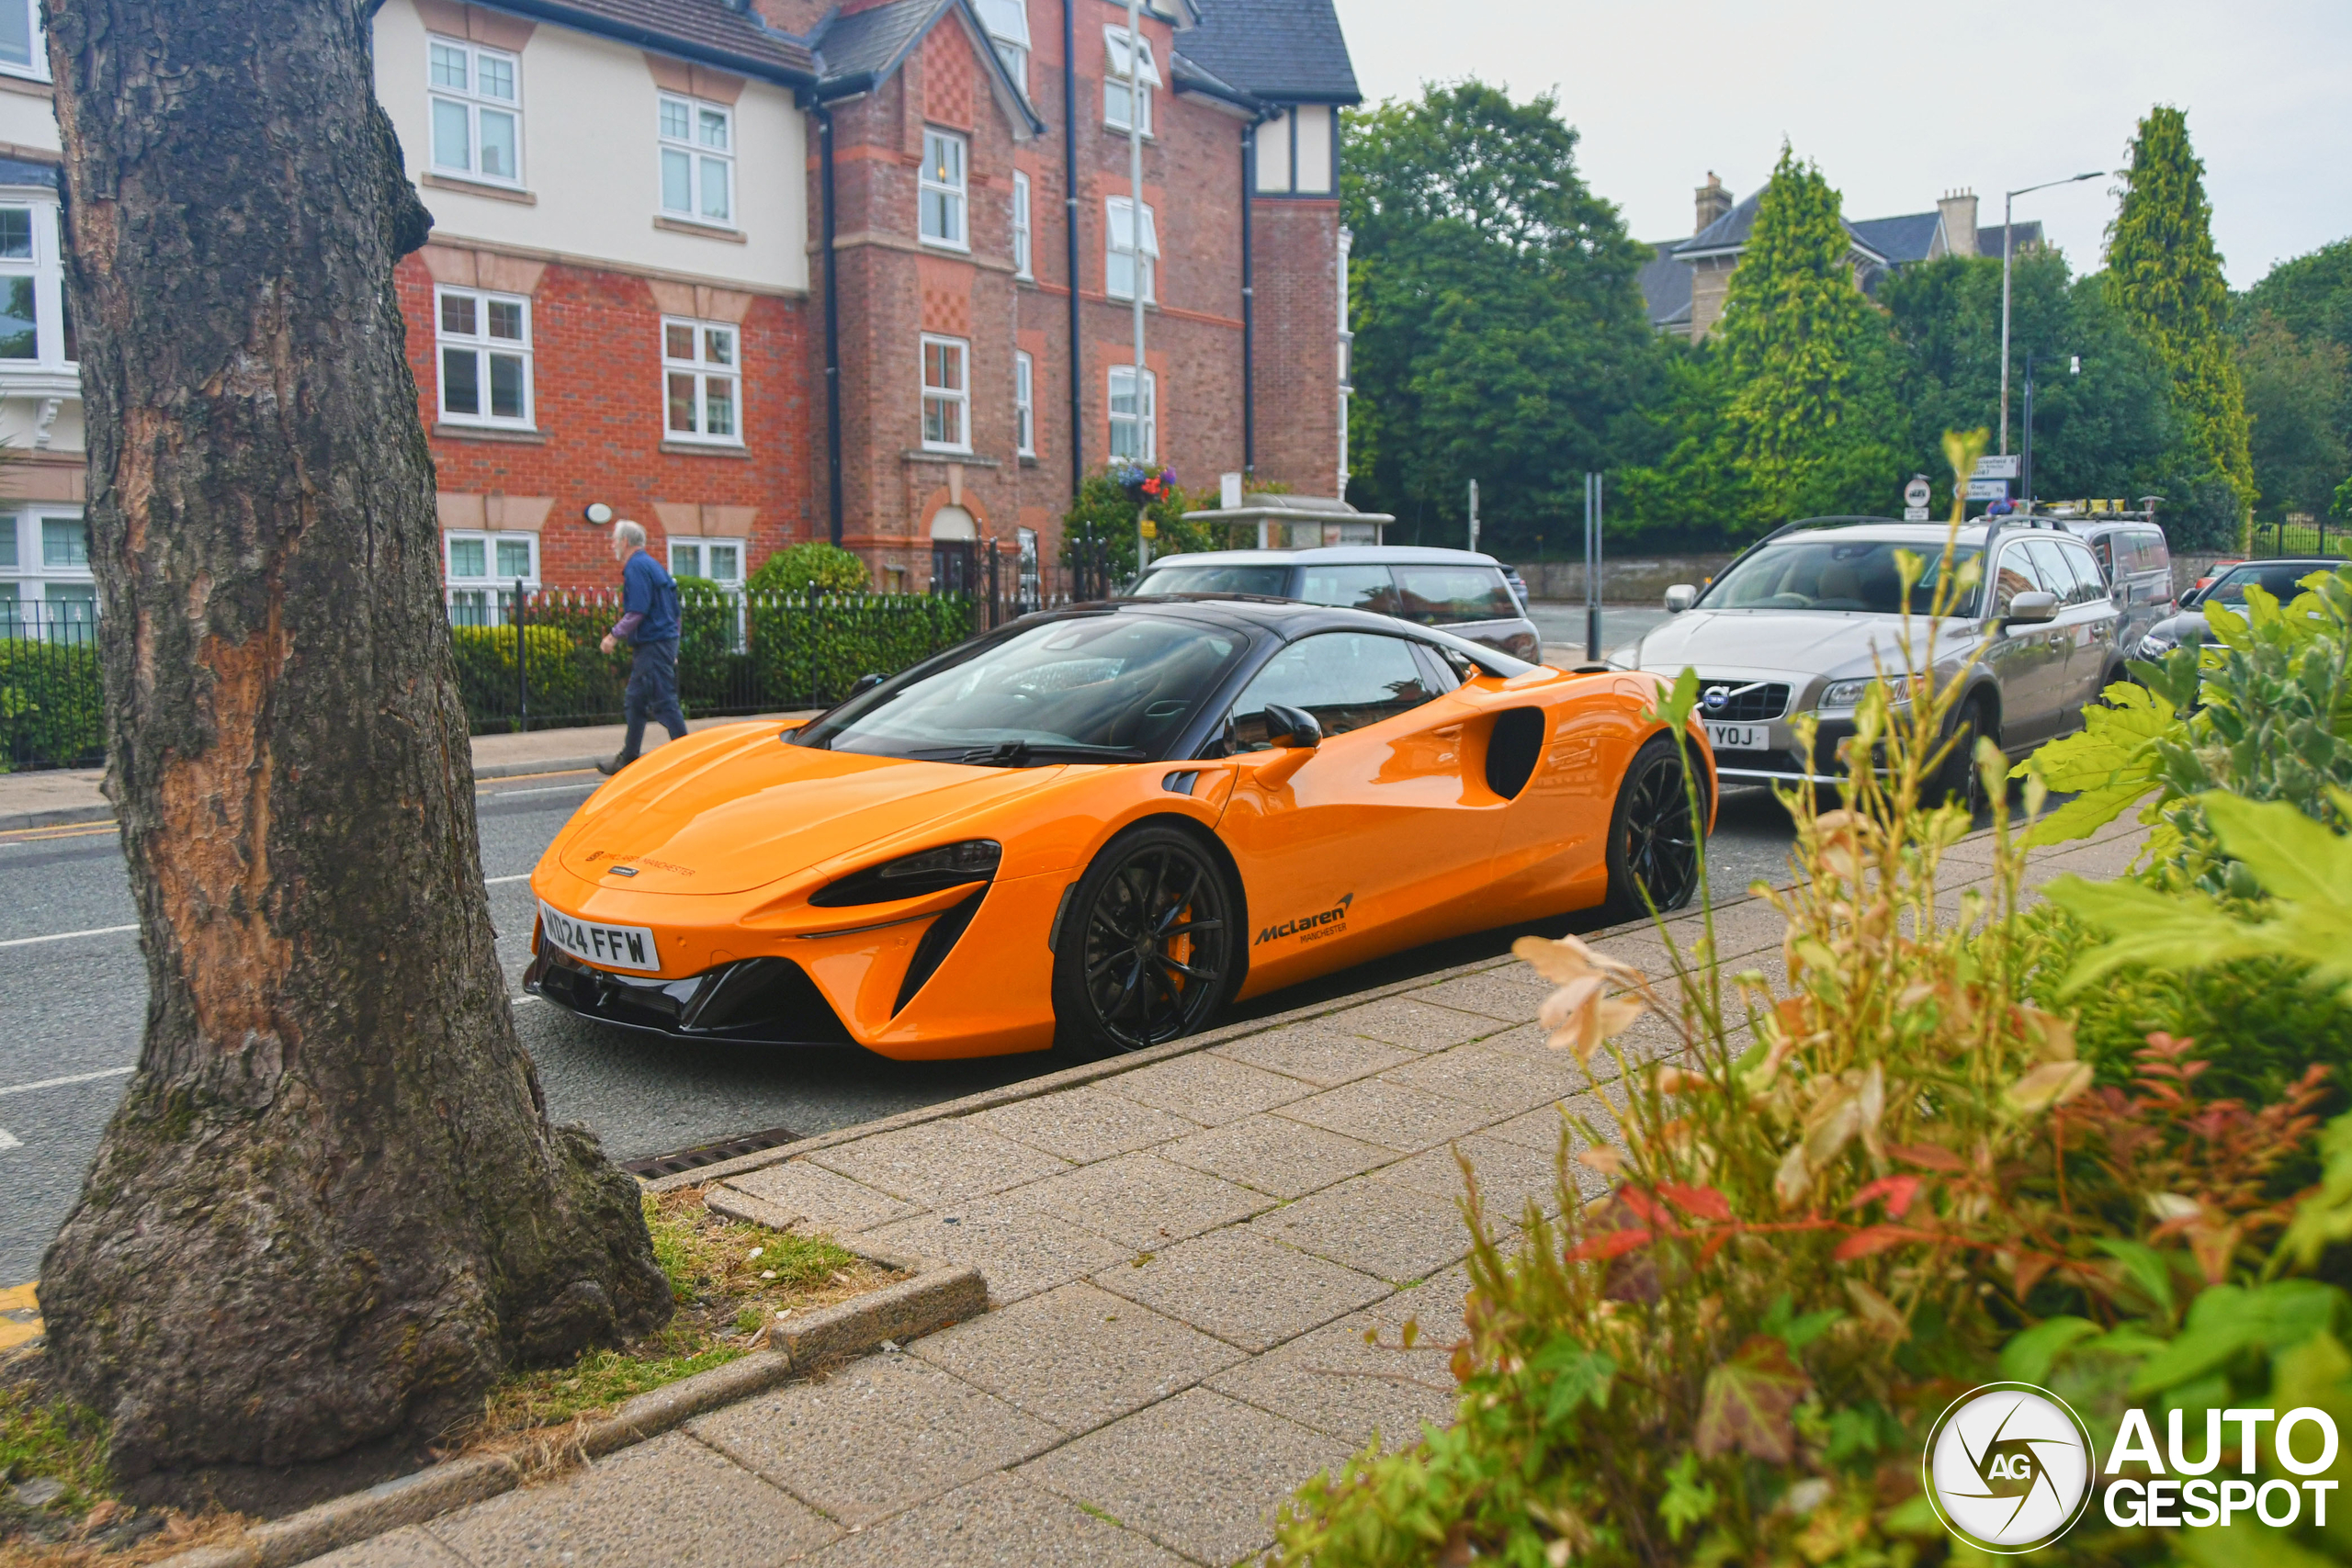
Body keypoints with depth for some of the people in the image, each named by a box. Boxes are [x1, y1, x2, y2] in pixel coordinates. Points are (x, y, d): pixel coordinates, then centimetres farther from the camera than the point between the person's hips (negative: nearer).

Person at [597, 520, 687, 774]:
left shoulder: (637, 567, -13)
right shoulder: (650, 564, 18)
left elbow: (638, 611, -21)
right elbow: (673, 609, 20)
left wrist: (615, 635, -12)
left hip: (654, 645, -10)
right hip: (664, 639, 10)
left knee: (664, 702, -8)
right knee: (635, 702, 15)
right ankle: (628, 759, 21)